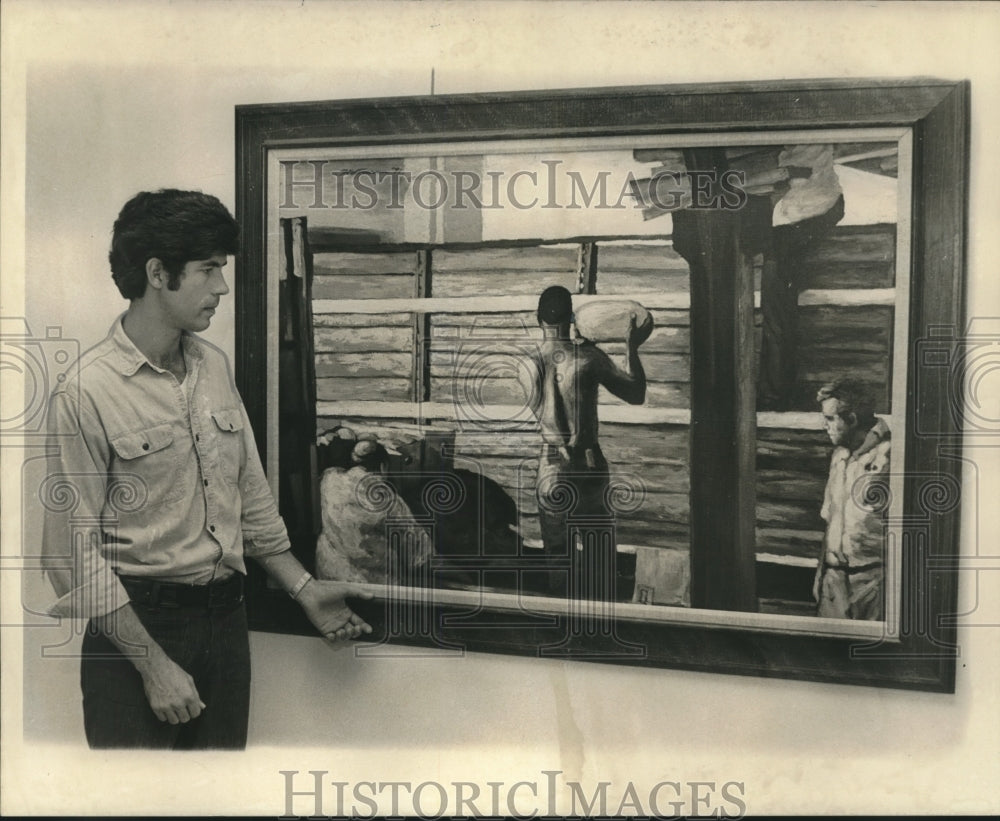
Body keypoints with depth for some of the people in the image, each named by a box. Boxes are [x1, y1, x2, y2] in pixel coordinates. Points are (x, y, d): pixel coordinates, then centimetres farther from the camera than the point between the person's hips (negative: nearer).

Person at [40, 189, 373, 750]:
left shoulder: (215, 367, 7)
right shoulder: (87, 393, -14)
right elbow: (75, 552, -14)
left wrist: (305, 588, 13)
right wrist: (153, 665, -15)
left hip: (226, 616, 6)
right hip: (137, 624, -6)